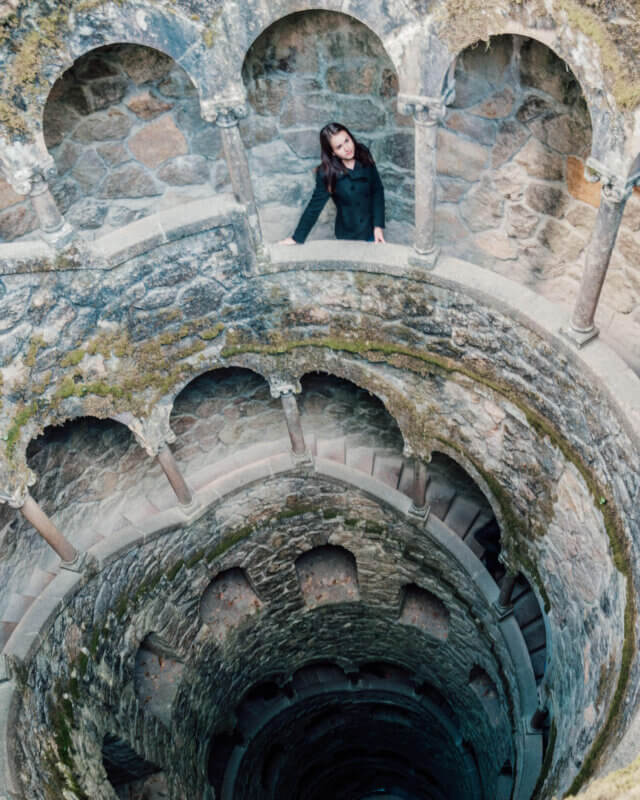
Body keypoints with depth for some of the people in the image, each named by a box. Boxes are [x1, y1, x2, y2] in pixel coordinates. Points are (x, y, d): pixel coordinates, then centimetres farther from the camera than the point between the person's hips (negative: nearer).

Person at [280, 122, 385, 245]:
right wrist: (297, 238, -13)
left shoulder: (364, 157, -10)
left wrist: (378, 225, -10)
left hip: (371, 229, 3)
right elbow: (315, 205, -13)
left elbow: (378, 190, -4)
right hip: (348, 234, -3)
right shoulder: (326, 172, -18)